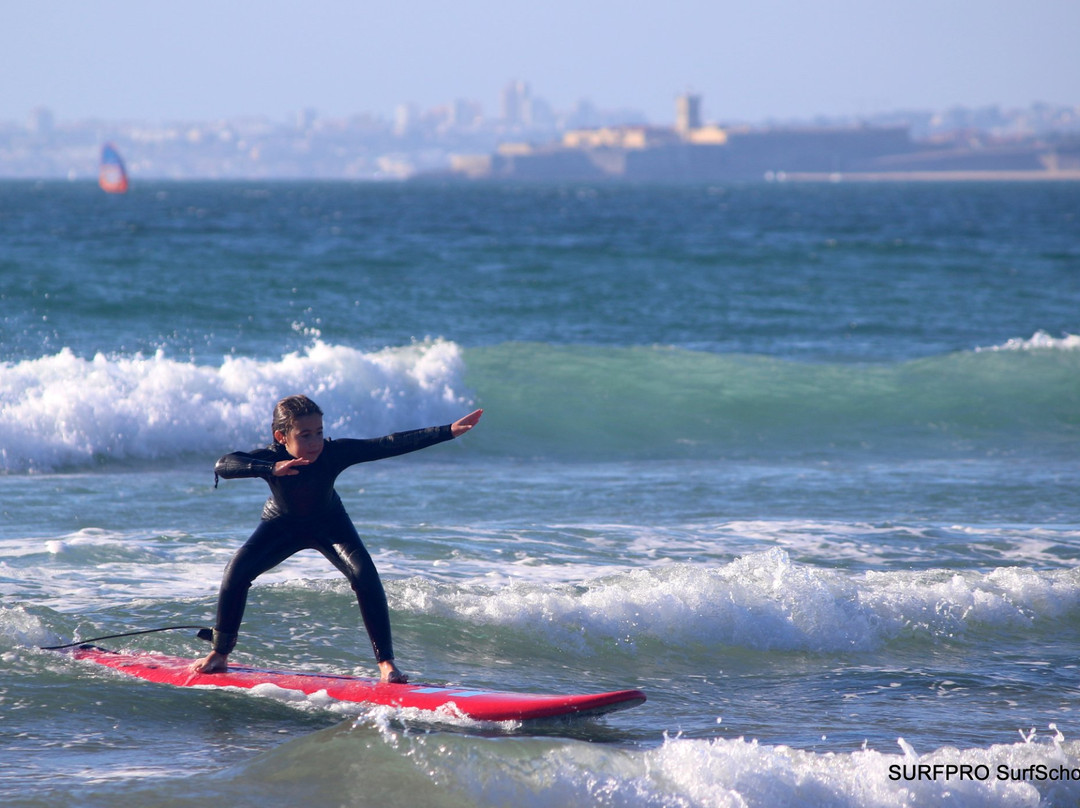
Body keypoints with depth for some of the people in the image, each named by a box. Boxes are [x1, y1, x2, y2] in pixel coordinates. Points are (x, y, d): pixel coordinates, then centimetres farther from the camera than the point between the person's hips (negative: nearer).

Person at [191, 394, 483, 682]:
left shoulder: (334, 453, -32)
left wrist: (449, 431, -43)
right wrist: (271, 469, -66)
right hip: (282, 525, 0)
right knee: (237, 571, -20)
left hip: (328, 524, 0)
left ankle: (386, 664, -15)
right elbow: (223, 465, -50)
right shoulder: (271, 458, -33)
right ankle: (219, 655, -1)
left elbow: (390, 445, -36)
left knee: (365, 575, -22)